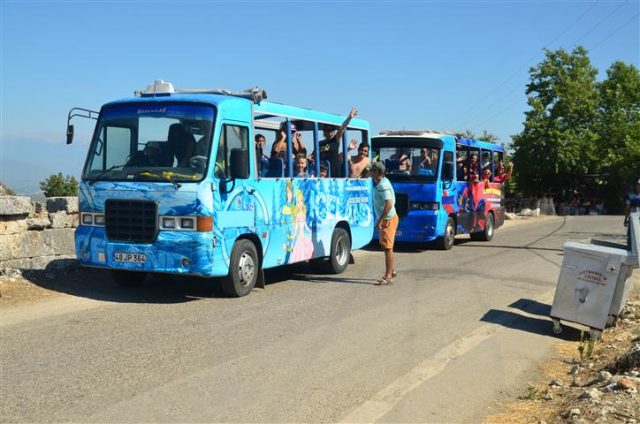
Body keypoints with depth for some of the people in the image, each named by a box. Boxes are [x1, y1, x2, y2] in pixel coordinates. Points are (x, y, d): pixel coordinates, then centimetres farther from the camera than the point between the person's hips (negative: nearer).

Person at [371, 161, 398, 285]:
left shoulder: (383, 186, -24)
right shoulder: (379, 182, 6)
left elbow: (389, 204, -32)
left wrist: (380, 220, -29)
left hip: (388, 219, -10)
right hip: (385, 219, 10)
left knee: (387, 247, -7)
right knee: (386, 246, 21)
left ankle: (388, 276, -3)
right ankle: (391, 270, 34)